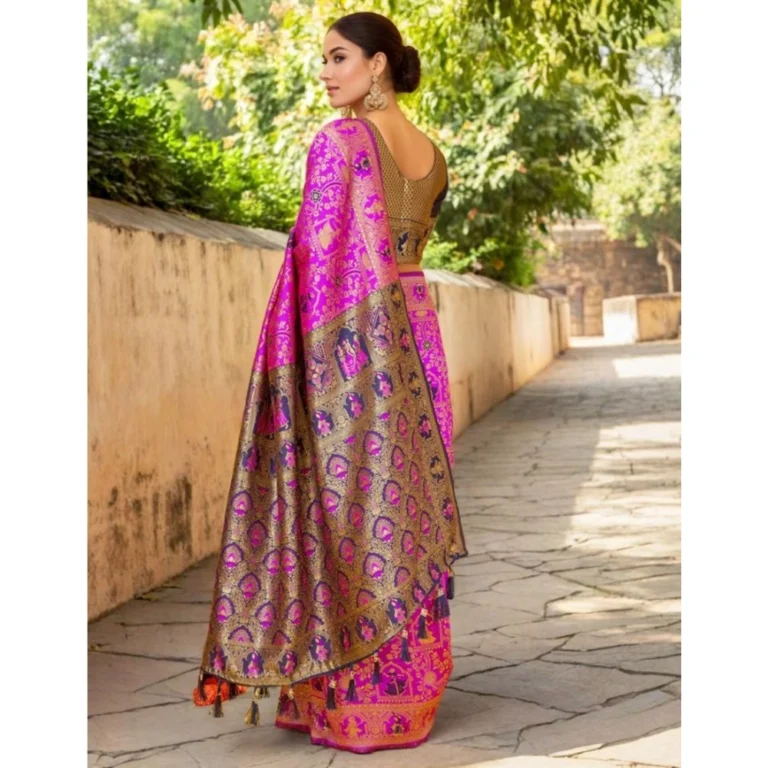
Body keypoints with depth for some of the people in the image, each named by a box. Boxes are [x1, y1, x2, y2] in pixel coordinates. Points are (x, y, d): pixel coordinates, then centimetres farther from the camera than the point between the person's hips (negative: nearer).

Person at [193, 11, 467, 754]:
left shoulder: (340, 140, -10)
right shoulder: (431, 155, 13)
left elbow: (322, 254, -14)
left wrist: (309, 360, -11)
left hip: (351, 341, -7)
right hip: (415, 330, 7)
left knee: (350, 504, -3)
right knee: (407, 504, 10)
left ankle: (353, 700, 3)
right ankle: (411, 687, 16)